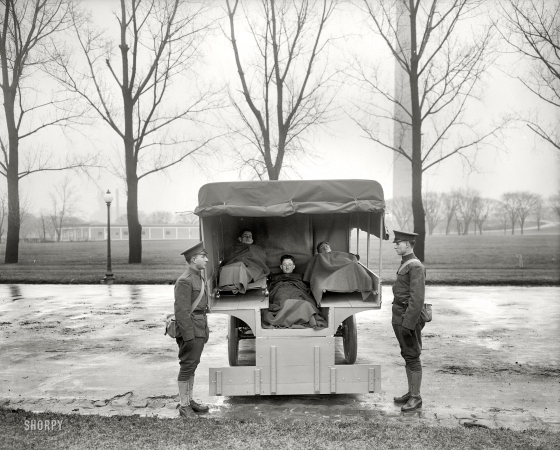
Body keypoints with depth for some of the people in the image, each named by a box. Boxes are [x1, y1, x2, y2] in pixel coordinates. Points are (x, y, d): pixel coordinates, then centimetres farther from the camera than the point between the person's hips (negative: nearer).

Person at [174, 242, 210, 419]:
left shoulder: (199, 278, 14)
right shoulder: (185, 281, -17)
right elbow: (181, 311, -20)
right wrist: (189, 336, -21)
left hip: (200, 329, 10)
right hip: (190, 330, -9)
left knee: (192, 365, 16)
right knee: (187, 366, -2)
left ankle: (190, 400, 26)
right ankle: (184, 406, 6)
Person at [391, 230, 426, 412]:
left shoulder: (416, 267, -15)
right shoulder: (404, 264, 14)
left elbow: (417, 298, -21)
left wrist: (408, 323, -23)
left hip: (409, 318, -9)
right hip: (399, 318, 9)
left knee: (413, 358, -2)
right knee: (407, 356, 15)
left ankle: (416, 398, 6)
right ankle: (411, 392, 25)